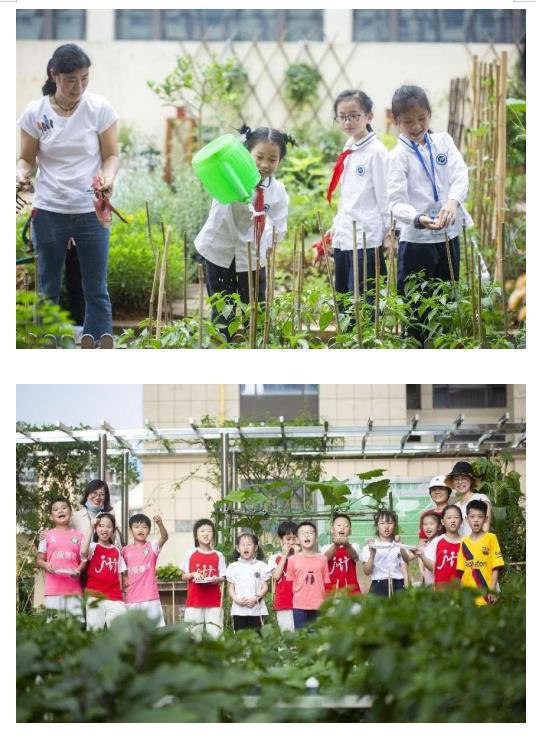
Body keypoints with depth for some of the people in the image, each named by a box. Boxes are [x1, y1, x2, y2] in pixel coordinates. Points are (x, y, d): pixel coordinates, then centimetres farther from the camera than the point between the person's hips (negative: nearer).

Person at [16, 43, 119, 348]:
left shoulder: (100, 108, -6)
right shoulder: (35, 112, -3)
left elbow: (112, 155, 0)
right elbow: (27, 159, 4)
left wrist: (108, 178, -21)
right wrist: (22, 174, -18)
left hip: (91, 211, -1)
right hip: (49, 211, 1)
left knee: (97, 289, 2)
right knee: (49, 289, 9)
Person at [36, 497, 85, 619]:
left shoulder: (78, 536, 9)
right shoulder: (47, 535, 8)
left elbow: (83, 560, 10)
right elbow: (39, 560, 11)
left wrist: (79, 570, -11)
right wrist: (46, 565, -11)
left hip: (74, 587, 0)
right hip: (53, 590, 0)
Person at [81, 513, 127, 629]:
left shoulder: (116, 551, 14)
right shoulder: (93, 547, 3)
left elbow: (119, 575, 16)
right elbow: (83, 551, -22)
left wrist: (121, 595, 6)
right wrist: (91, 528, -16)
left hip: (114, 598, 3)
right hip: (95, 596, -3)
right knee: (95, 628, -8)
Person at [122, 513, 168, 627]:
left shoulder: (152, 546, 0)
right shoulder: (125, 550, 6)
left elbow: (165, 537, -19)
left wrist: (160, 524, -38)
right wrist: (123, 579, -2)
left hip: (150, 597, -3)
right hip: (131, 598, 3)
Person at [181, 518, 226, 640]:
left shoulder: (218, 556, 6)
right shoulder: (191, 554, 6)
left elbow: (223, 577, 9)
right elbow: (183, 576, 10)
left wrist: (217, 579, -12)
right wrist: (193, 574, -9)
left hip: (213, 600, 0)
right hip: (194, 601, 0)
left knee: (214, 633, -8)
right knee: (195, 632, 0)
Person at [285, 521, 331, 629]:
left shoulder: (322, 559, 3)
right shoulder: (293, 560, 2)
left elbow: (327, 583, 5)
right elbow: (289, 583, 5)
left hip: (319, 606, 0)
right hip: (299, 606, 0)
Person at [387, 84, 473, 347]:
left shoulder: (443, 142, 5)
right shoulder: (398, 156, -7)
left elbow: (461, 176, -8)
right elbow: (396, 202, -16)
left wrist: (453, 202, -29)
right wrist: (417, 219, -36)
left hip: (449, 234, 4)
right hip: (416, 239, -4)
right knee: (414, 308, -2)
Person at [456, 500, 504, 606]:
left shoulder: (491, 538, 0)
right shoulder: (464, 542, 10)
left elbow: (496, 566, -3)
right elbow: (461, 570, 11)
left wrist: (493, 588, -10)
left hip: (486, 593, -3)